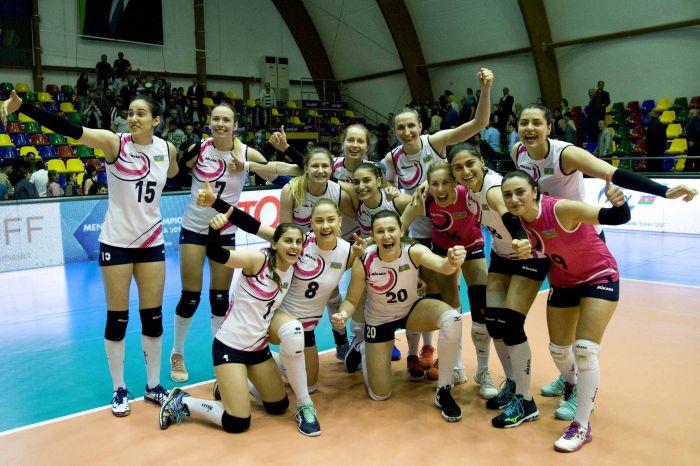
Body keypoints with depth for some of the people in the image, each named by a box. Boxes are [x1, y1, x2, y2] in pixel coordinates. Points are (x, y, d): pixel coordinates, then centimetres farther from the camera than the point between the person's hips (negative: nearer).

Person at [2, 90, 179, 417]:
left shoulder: (166, 149, -1)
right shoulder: (114, 143, -11)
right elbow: (66, 128, -23)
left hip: (152, 243, 3)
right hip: (116, 242, -3)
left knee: (153, 316, 8)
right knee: (117, 318, 4)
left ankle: (153, 387, 23)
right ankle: (119, 390, 20)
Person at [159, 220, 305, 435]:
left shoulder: (291, 269, 0)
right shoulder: (258, 260, -21)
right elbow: (215, 254, -33)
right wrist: (214, 229, -51)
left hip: (258, 347, 8)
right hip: (230, 346, -7)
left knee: (279, 407, 17)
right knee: (237, 423, -9)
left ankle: (233, 385, 36)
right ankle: (183, 402, 11)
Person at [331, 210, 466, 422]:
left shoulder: (413, 251, -29)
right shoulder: (364, 262, -27)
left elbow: (441, 265, -49)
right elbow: (351, 300, -15)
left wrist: (452, 262, -73)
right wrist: (343, 315, -39)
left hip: (412, 309, 1)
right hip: (379, 320, 0)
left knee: (452, 319, -33)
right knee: (379, 394, 3)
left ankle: (444, 391, -13)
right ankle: (362, 350, 36)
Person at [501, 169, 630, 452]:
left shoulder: (561, 209, -33)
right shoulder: (518, 222, -15)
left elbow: (617, 218, -41)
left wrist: (618, 203, -58)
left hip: (600, 277, -5)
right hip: (564, 281, 6)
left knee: (585, 349, -13)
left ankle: (582, 426, 2)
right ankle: (572, 384, 49)